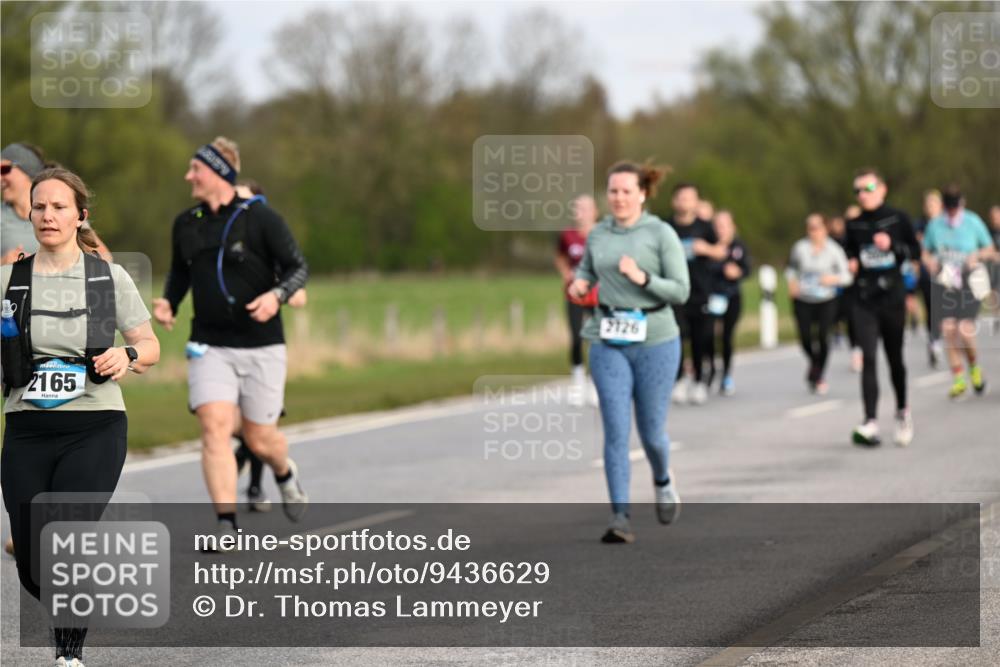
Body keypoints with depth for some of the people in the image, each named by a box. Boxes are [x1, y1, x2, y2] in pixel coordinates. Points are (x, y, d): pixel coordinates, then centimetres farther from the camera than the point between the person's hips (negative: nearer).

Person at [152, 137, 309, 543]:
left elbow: (298, 267, -4)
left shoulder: (260, 218, -7)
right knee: (214, 427, -15)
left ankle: (286, 475, 42)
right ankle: (226, 527, -14)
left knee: (260, 439, 5)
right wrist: (168, 302, 3)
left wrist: (277, 295, -23)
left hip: (261, 346, -3)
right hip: (209, 346, 3)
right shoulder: (186, 224, 6)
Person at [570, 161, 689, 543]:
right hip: (608, 343, 2)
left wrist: (642, 278, -22)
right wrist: (579, 283, 3)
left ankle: (662, 480, 39)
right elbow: (586, 269, 26)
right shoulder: (598, 235, 7)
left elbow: (681, 291, -7)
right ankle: (620, 519, -8)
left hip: (655, 341, -2)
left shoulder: (662, 234, -5)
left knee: (651, 432, 6)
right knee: (616, 432, -8)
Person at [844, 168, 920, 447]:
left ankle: (902, 411, 34)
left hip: (892, 298, -1)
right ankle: (870, 423, -18)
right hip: (864, 301, 1)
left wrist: (892, 245, -14)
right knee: (869, 358, -12)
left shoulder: (898, 219, 0)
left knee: (894, 358, 11)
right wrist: (851, 262, -2)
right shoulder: (854, 225, 6)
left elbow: (915, 250, 2)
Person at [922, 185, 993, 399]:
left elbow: (988, 247, 9)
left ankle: (974, 366, 19)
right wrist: (930, 262, -6)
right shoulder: (934, 225, 5)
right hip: (943, 283, 2)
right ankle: (958, 378, 2)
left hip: (968, 282, -2)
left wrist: (976, 256, -11)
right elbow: (926, 252, 15)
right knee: (948, 329, -8)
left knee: (965, 330, -12)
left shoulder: (973, 222, -1)